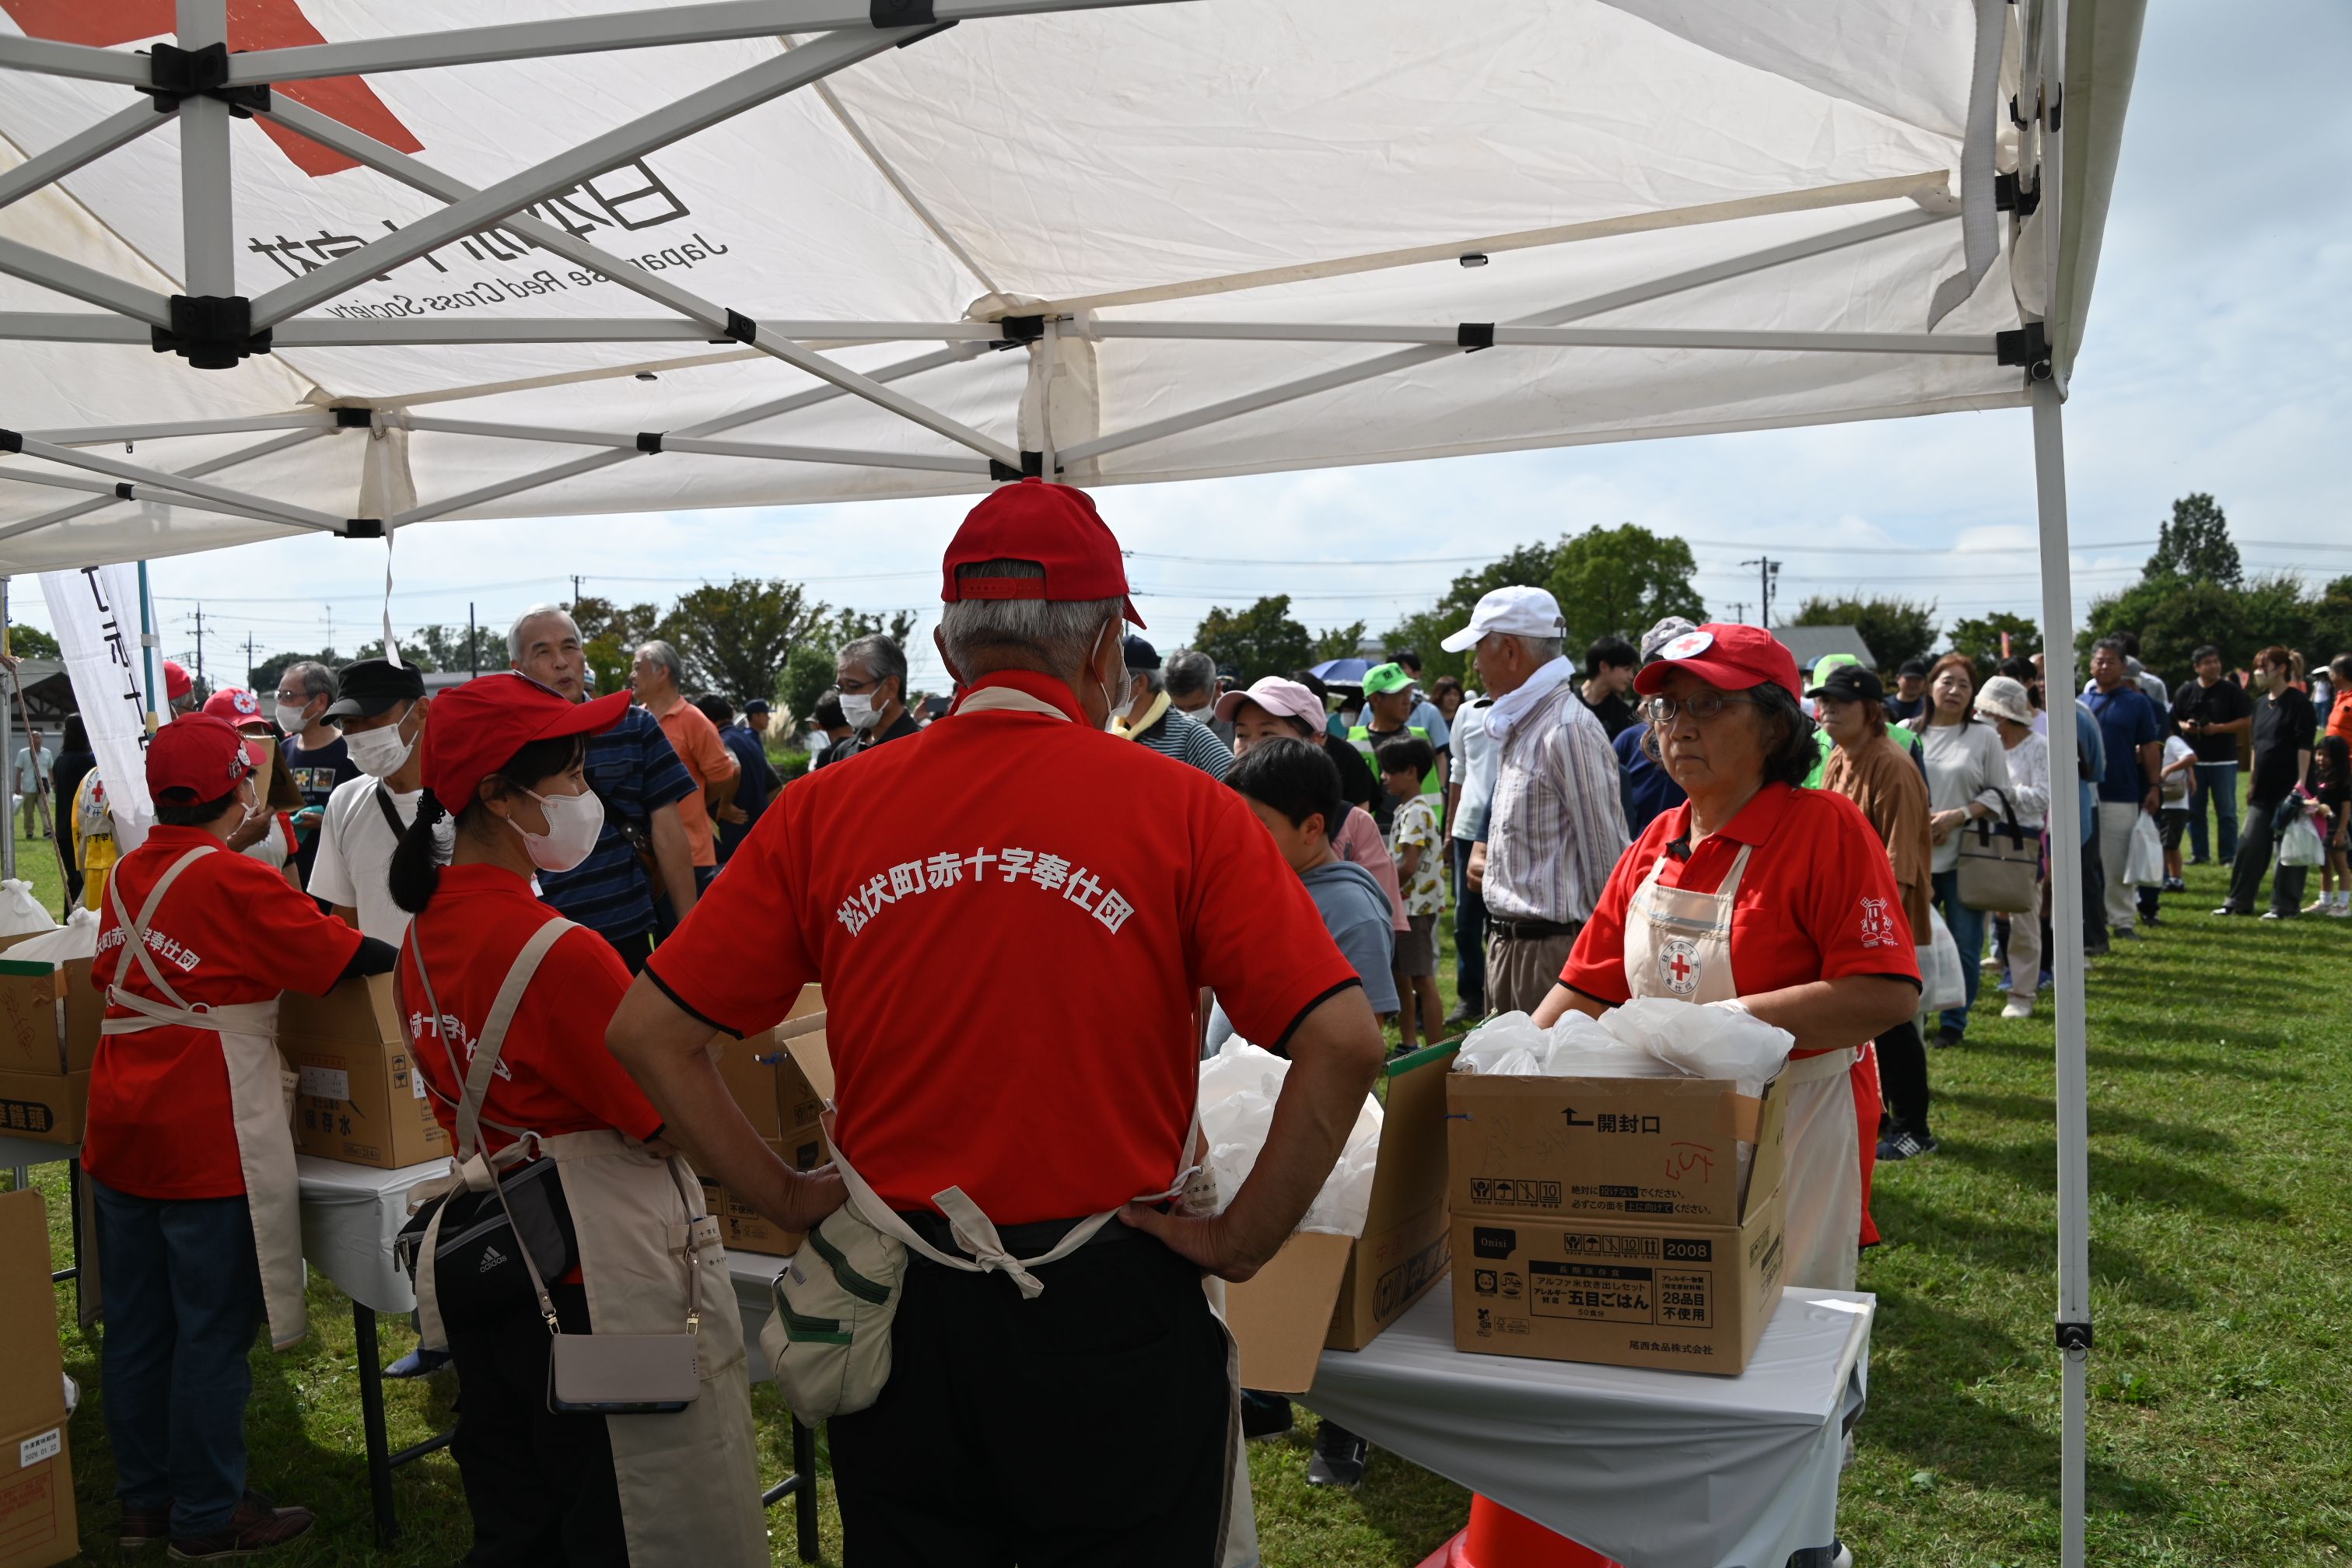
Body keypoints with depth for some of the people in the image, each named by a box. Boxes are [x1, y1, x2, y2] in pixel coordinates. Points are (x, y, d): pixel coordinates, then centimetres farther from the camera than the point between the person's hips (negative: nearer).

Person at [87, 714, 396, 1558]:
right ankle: (208, 1518, 12)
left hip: (120, 1134, 8)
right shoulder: (238, 882, -15)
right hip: (208, 1141, -7)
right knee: (214, 1332, 3)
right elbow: (347, 956, -15)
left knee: (136, 1326, 15)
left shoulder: (127, 874, 7)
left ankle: (145, 1502, 28)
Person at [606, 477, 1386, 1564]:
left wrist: (792, 1205, 3)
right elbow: (1343, 1041, -17)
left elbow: (649, 1034, 0)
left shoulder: (825, 811, -2)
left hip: (895, 1312, 3)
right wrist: (1241, 1241, -8)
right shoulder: (1181, 811, -10)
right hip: (1108, 1311, -2)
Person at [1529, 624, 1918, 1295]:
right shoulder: (1654, 845, 8)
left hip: (1797, 1132, -5)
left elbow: (1888, 995, -22)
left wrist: (1726, 1019, -26)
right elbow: (1588, 988, 9)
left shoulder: (1826, 828, -12)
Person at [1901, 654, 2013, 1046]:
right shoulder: (1907, 732, 7)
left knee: (1964, 944, 3)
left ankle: (1954, 1023, 15)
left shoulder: (1985, 737, 5)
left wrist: (1957, 816, -12)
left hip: (1966, 859, 0)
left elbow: (1999, 794, 3)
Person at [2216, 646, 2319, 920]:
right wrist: (2252, 780, 17)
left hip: (2288, 787, -7)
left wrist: (2300, 784, -19)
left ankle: (2285, 906, 7)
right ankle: (2240, 902, 12)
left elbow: (2304, 746, -14)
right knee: (2249, 844, 6)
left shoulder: (2298, 703, -9)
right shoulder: (2261, 703, 14)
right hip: (2264, 789, 7)